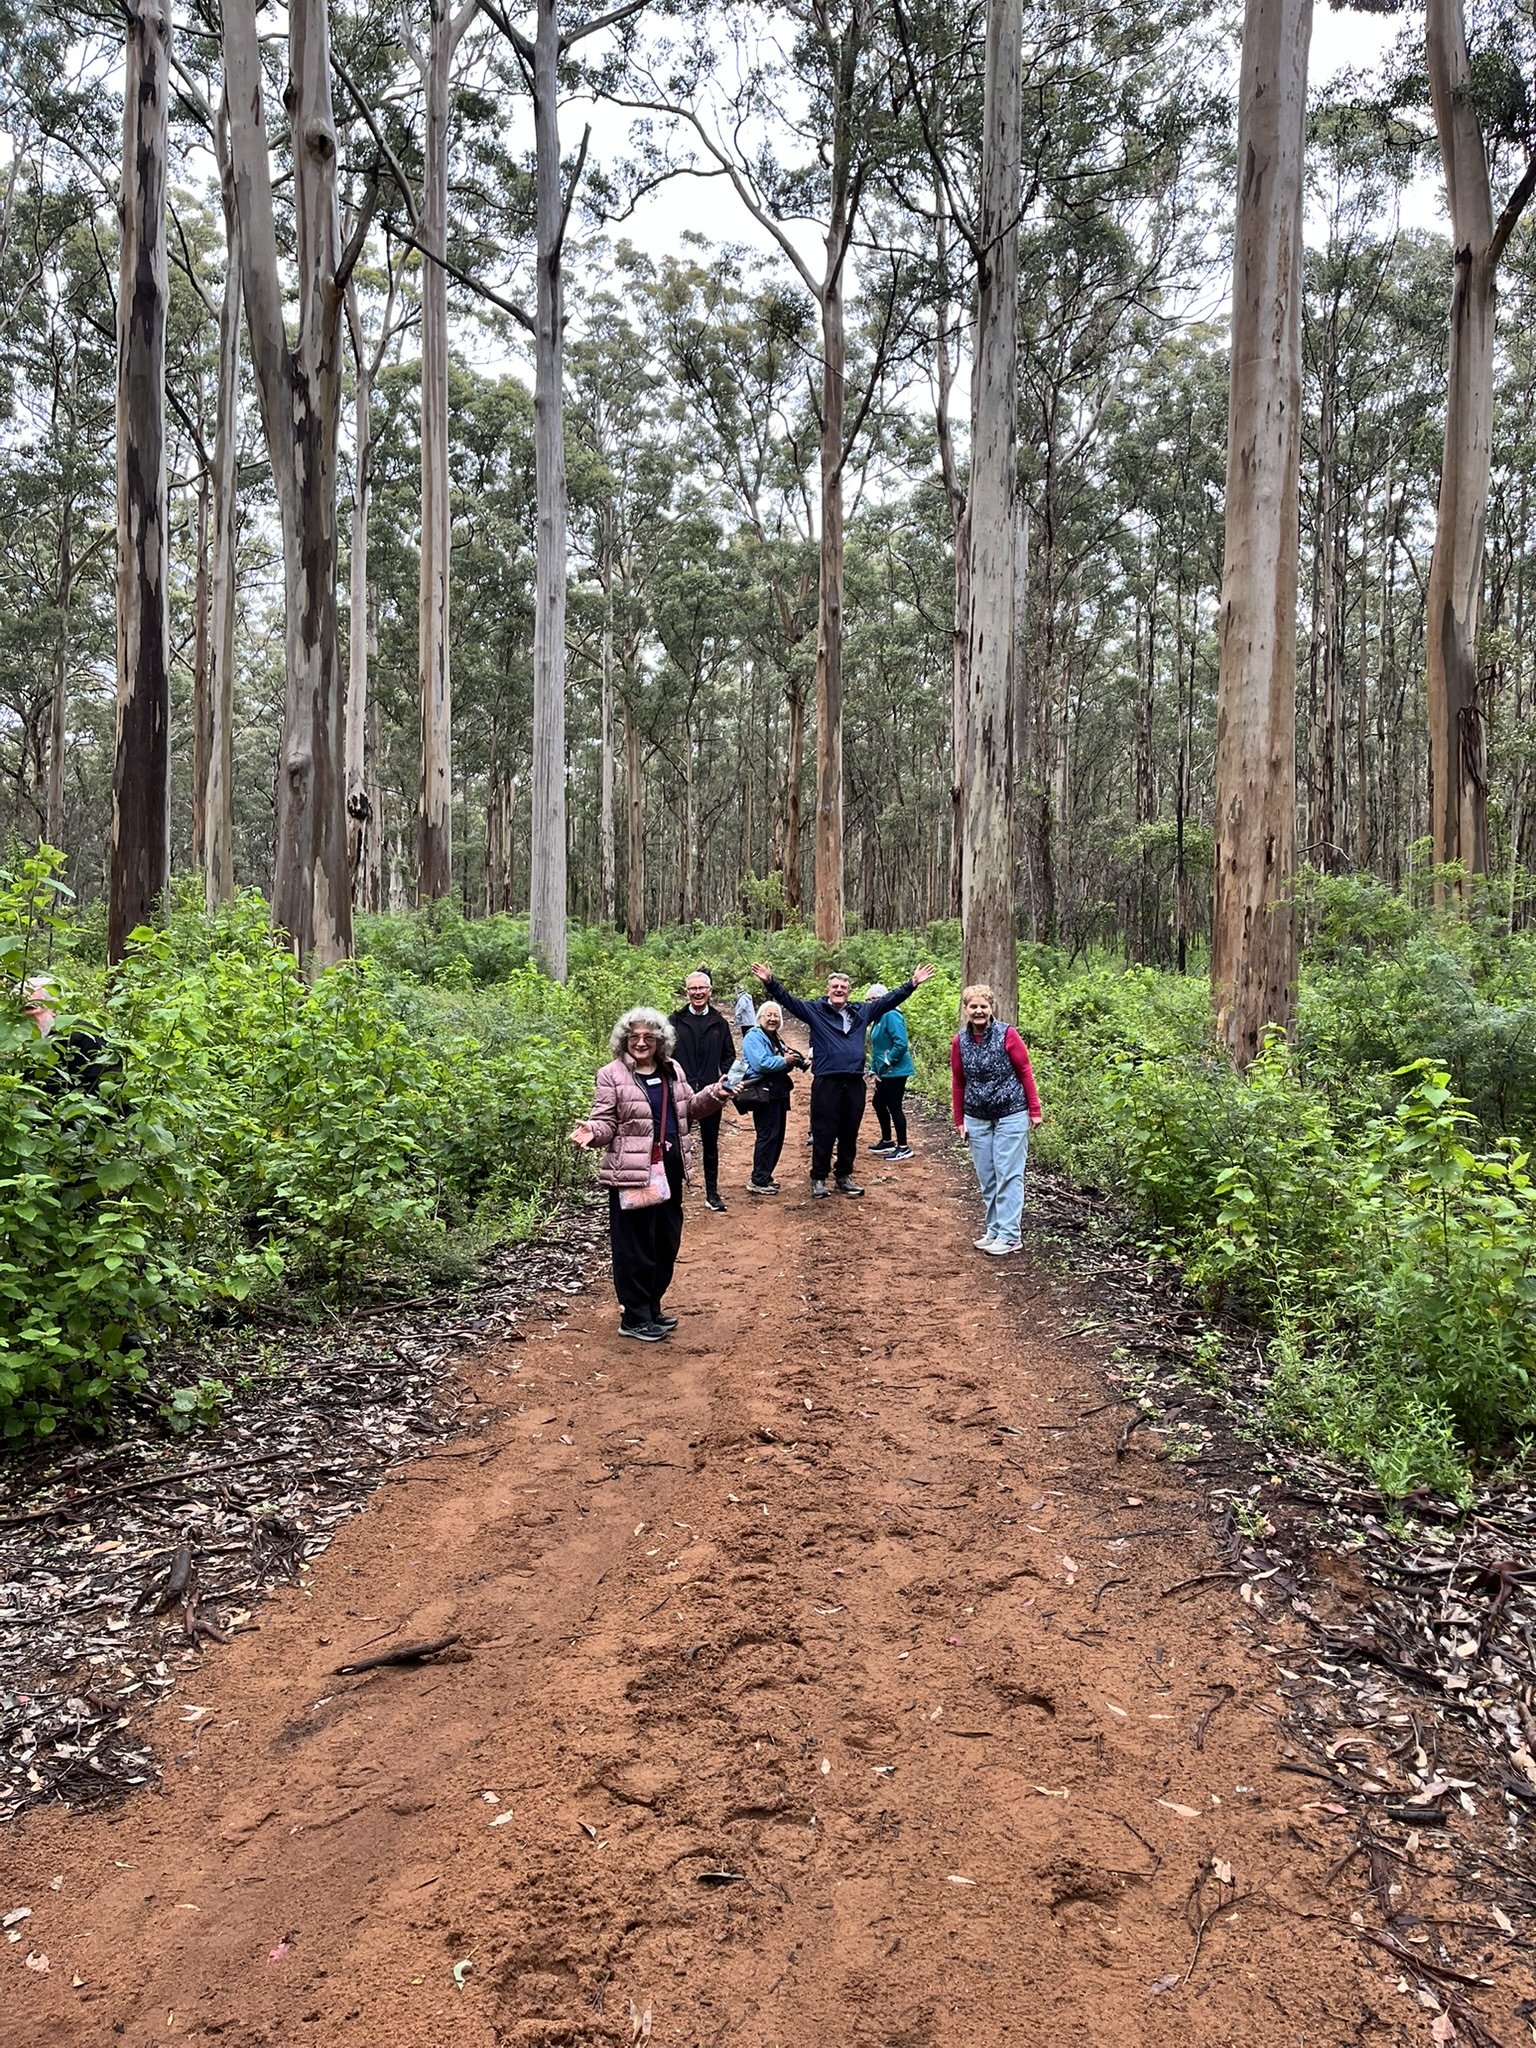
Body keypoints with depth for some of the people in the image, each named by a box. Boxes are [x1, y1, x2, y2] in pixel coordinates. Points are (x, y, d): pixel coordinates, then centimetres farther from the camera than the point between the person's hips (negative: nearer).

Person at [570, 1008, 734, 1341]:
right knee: (635, 1247, -1)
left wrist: (714, 1095, 7)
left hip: (669, 1168, 7)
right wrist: (591, 1132, -31)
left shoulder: (673, 1070, 10)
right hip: (632, 1172, -7)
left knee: (667, 1243, 15)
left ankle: (652, 1308, 29)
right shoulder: (612, 1075, -8)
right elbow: (606, 1123, -10)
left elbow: (689, 1109, 22)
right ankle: (634, 1318, 10)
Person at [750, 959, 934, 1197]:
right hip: (826, 1082, -4)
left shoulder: (862, 1012, 13)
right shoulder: (814, 1010, 3)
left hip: (854, 1083, 4)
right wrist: (770, 982, -19)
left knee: (849, 1133, 11)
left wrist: (912, 984, 17)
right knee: (824, 1133, 1)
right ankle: (819, 1178, 13)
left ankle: (844, 1176, 24)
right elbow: (787, 999, -5)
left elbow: (889, 1000, 19)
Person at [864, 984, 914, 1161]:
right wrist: (875, 1071, 13)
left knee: (894, 1107, -4)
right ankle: (887, 1141, 32)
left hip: (895, 1072, -10)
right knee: (879, 1103, 18)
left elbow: (901, 1043, -25)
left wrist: (887, 1062, -17)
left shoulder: (891, 1015, -17)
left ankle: (903, 1148, 4)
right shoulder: (878, 1018, 13)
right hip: (884, 1073, 10)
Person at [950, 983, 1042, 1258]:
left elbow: (1025, 1071, -5)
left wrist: (1034, 1110, -5)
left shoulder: (1007, 1034, -11)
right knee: (986, 1178, 10)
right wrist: (959, 1120, 11)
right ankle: (994, 1230, 21)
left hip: (1011, 1116, -4)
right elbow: (958, 1082, 8)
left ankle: (1009, 1236, 2)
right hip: (977, 1119, 4)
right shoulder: (960, 1041, 0)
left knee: (1008, 1175, -3)